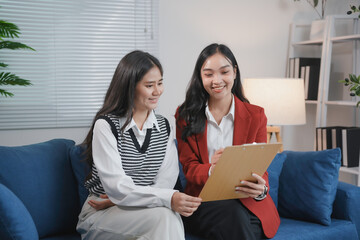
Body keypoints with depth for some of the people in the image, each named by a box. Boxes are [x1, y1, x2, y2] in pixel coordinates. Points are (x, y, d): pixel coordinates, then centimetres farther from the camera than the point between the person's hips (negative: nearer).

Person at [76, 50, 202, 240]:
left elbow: (166, 181, -1)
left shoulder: (164, 126, 8)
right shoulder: (106, 125, -8)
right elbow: (117, 187, -19)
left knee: (171, 215, -31)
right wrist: (168, 198, -34)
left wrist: (118, 199, -16)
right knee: (164, 216, -32)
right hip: (99, 217, -4)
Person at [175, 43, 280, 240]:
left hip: (247, 202, 1)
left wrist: (261, 189, -22)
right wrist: (211, 170, -24)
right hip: (203, 202, -1)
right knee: (233, 215, -35)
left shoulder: (256, 115, 7)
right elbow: (189, 167, 1)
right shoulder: (185, 115, 7)